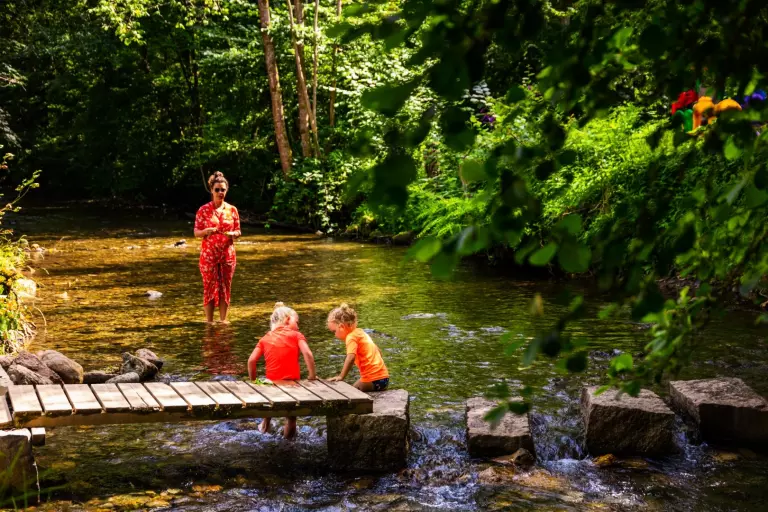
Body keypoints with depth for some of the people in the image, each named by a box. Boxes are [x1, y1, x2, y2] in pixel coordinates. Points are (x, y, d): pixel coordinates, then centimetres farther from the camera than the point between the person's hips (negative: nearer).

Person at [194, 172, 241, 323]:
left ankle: (223, 319, 12)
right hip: (209, 254, -2)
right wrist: (207, 231, -21)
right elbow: (196, 232, -1)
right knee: (210, 287, -2)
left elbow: (238, 231, 10)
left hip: (228, 254, 2)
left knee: (225, 287, 5)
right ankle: (209, 321, 5)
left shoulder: (232, 210, 5)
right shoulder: (203, 210, -2)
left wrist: (233, 234, -13)